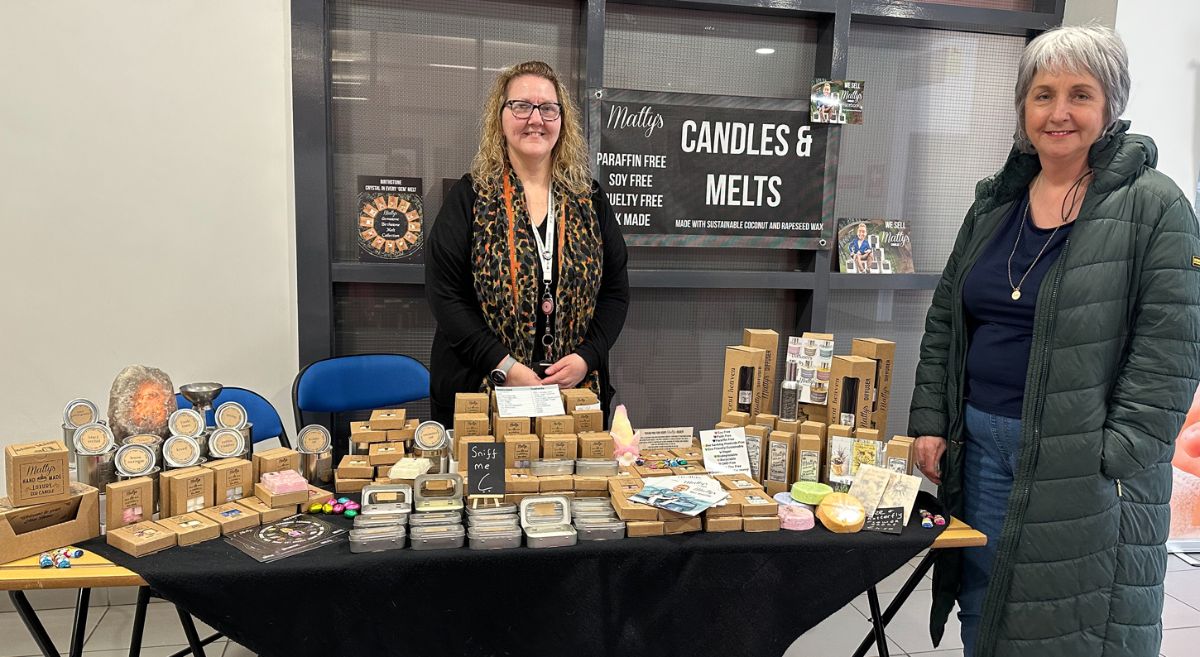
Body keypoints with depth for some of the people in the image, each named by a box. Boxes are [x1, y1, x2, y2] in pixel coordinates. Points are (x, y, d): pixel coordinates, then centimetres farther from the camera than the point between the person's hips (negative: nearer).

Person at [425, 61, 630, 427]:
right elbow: (444, 293, -8)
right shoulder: (469, 197, -1)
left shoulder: (590, 200, 7)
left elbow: (616, 291, 6)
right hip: (478, 388, -2)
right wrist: (504, 367, -16)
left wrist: (586, 358, -9)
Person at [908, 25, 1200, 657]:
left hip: (1084, 468, -5)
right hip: (981, 445, 5)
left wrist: (1113, 463, -17)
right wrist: (929, 421, 6)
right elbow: (945, 318, 13)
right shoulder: (994, 202, 10)